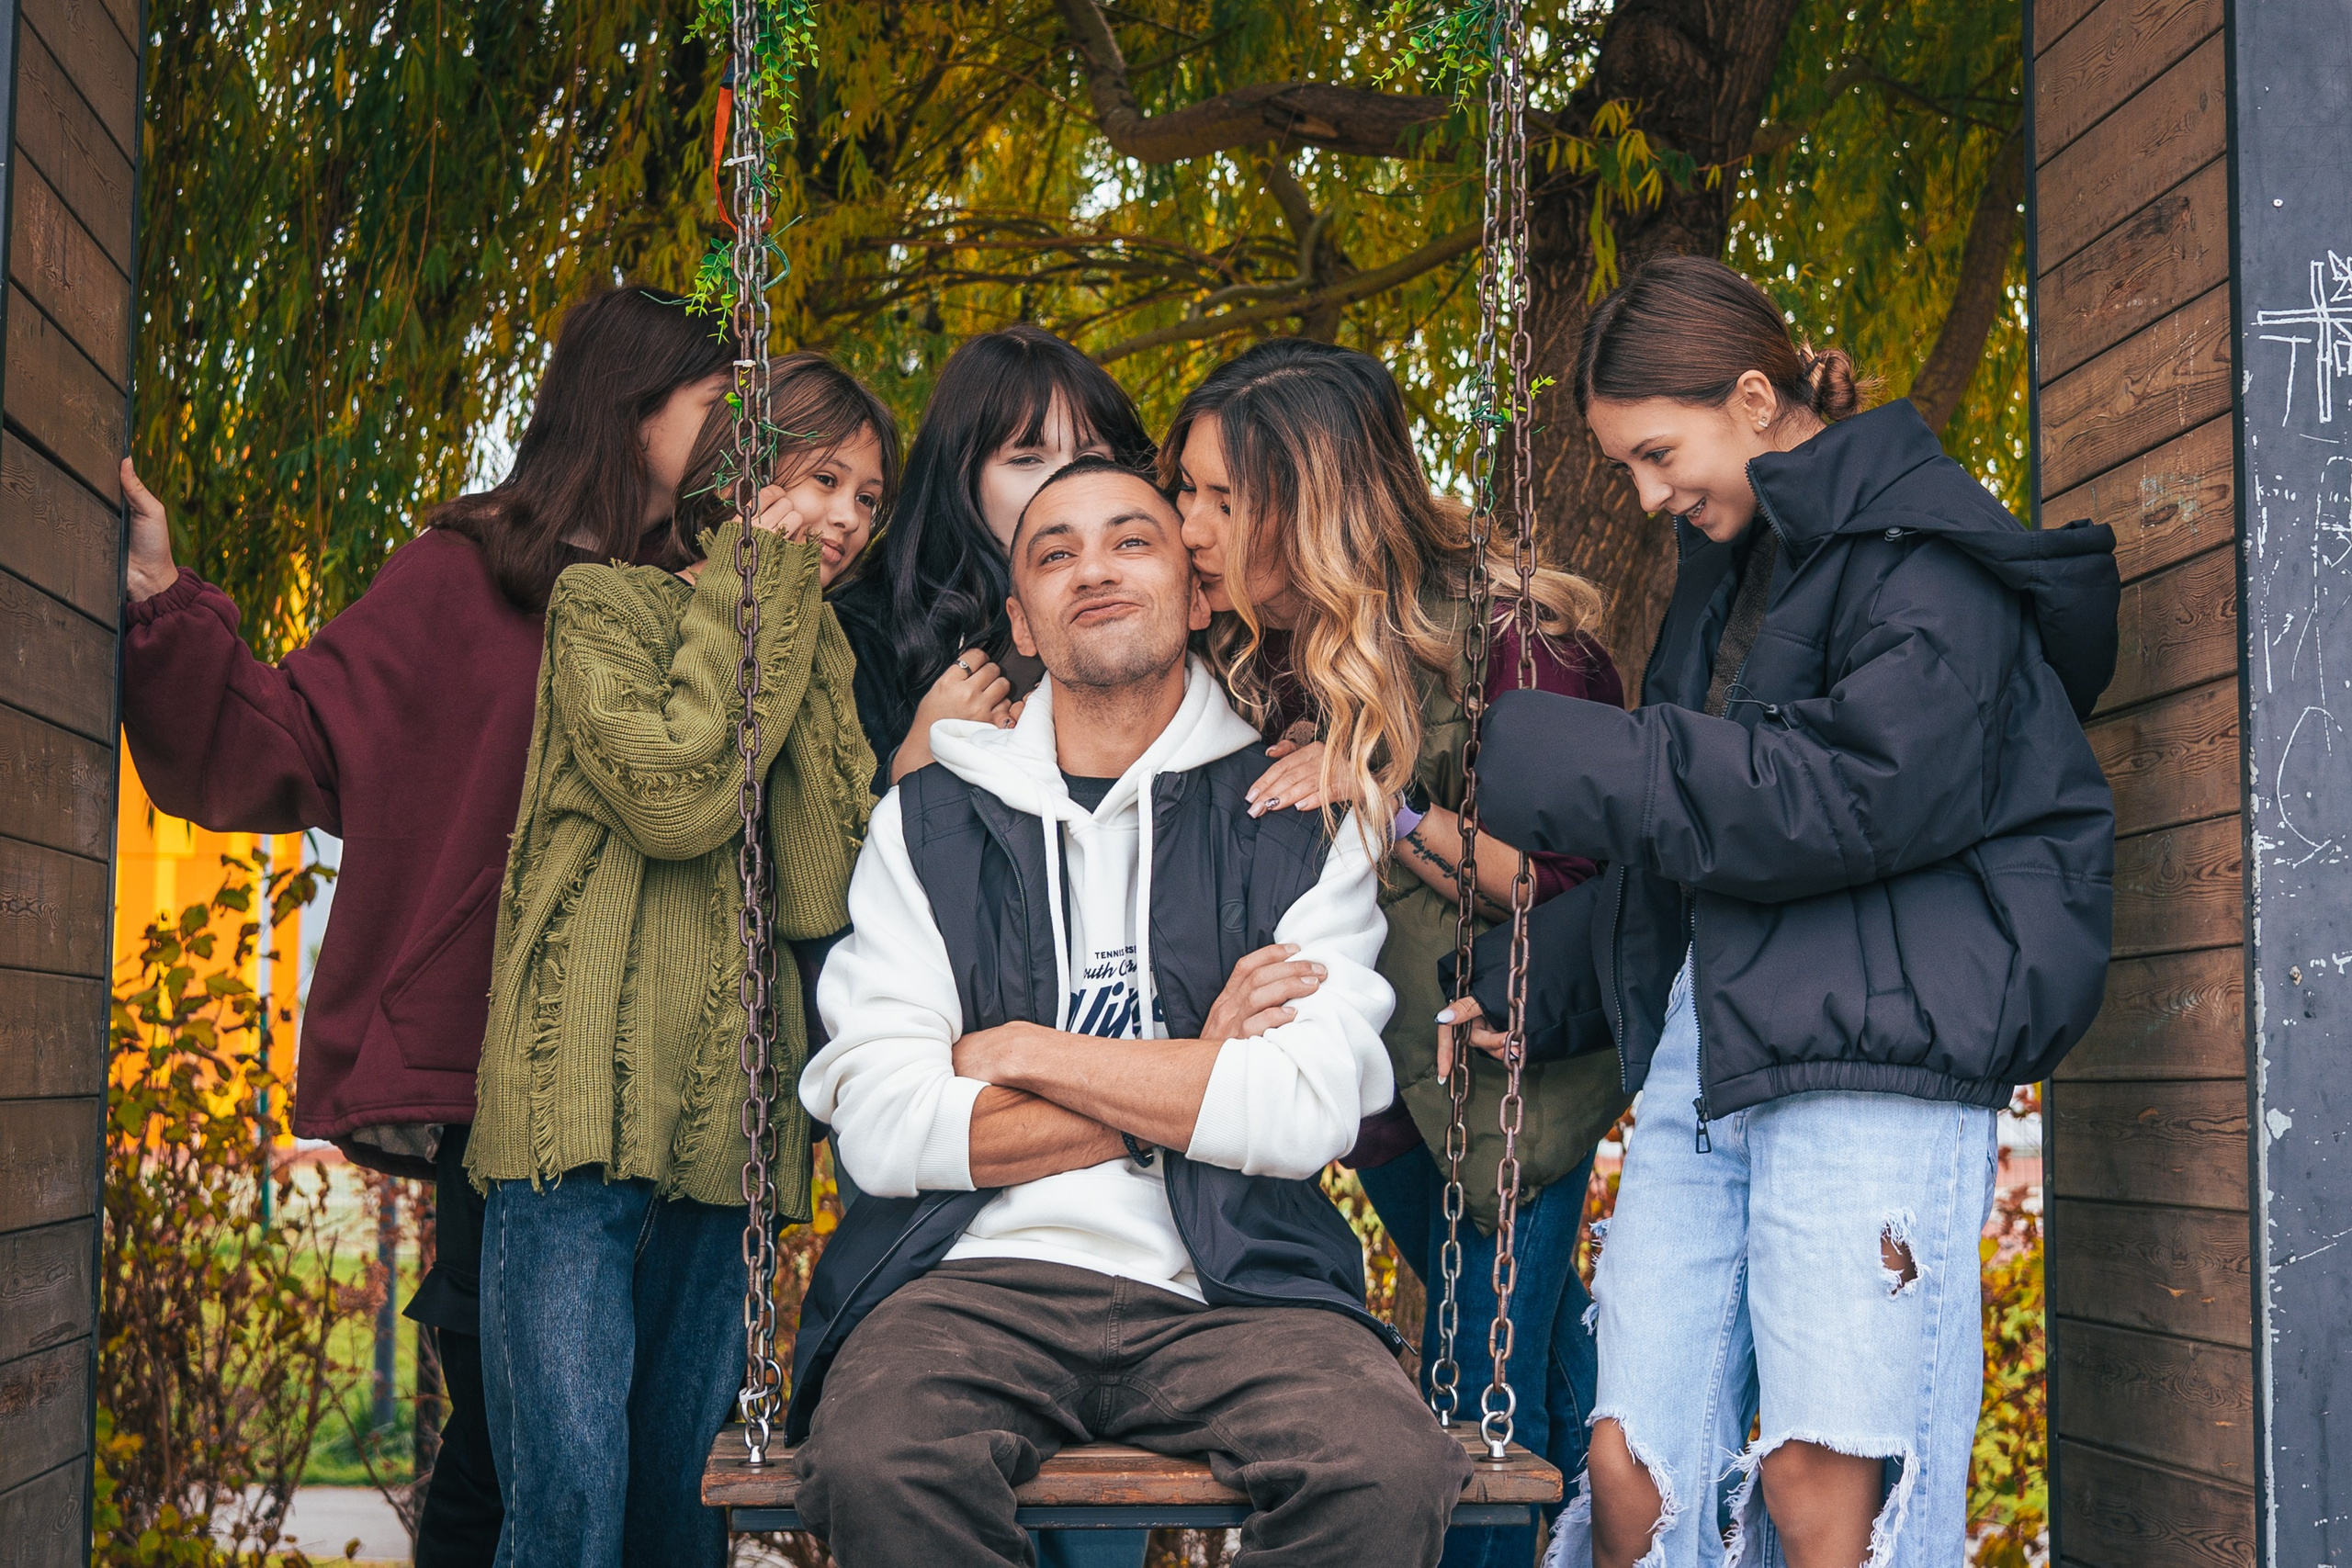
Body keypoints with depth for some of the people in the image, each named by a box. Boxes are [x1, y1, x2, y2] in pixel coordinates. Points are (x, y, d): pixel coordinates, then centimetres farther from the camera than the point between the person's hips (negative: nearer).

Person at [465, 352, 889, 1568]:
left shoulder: (821, 671, 21)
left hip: (730, 1125, 5)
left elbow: (821, 894, 2)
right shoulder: (603, 605, 7)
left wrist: (792, 638, 3)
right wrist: (751, 592, -1)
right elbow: (673, 794, -13)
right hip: (584, 1104, -5)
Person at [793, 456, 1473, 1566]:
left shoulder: (1301, 820, 11)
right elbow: (882, 1129, -1)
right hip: (980, 1275, 0)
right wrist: (1195, 1077, -1)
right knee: (875, 1468, -33)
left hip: (1230, 1287, 0)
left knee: (1390, 1474, -31)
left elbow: (1306, 1113, -4)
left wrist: (1023, 1051, -2)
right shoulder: (929, 821, 12)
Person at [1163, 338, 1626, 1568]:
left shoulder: (1499, 640, -21)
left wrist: (1391, 803, -30)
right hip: (1381, 1076, 6)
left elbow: (1568, 881, -20)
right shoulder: (1252, 661, -5)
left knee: (1488, 1381, -9)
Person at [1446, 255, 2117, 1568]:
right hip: (1701, 1051, 8)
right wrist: (1534, 979, 24)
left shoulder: (1921, 550, -3)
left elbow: (1866, 794, -17)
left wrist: (1573, 767, -11)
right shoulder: (1731, 564, 24)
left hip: (1876, 1059, -8)